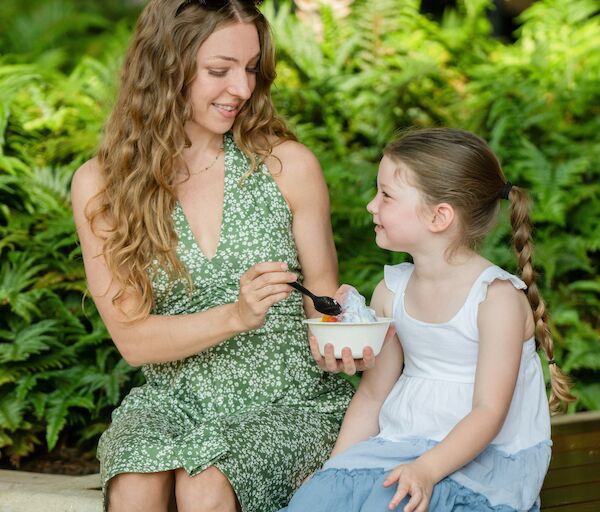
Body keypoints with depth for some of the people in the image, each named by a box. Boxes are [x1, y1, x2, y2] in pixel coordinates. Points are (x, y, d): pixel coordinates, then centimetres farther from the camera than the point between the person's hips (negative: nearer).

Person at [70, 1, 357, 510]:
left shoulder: (288, 166, -4)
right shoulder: (100, 185, -2)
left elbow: (324, 298, 5)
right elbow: (133, 339, -6)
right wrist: (236, 317, -22)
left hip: (291, 404, -1)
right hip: (174, 401, 1)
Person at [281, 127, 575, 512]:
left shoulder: (497, 297, -13)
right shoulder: (391, 292, 7)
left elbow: (489, 412, -17)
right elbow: (373, 395, 12)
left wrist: (426, 469, -31)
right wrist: (335, 471, 3)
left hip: (485, 455, -6)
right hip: (400, 445, 6)